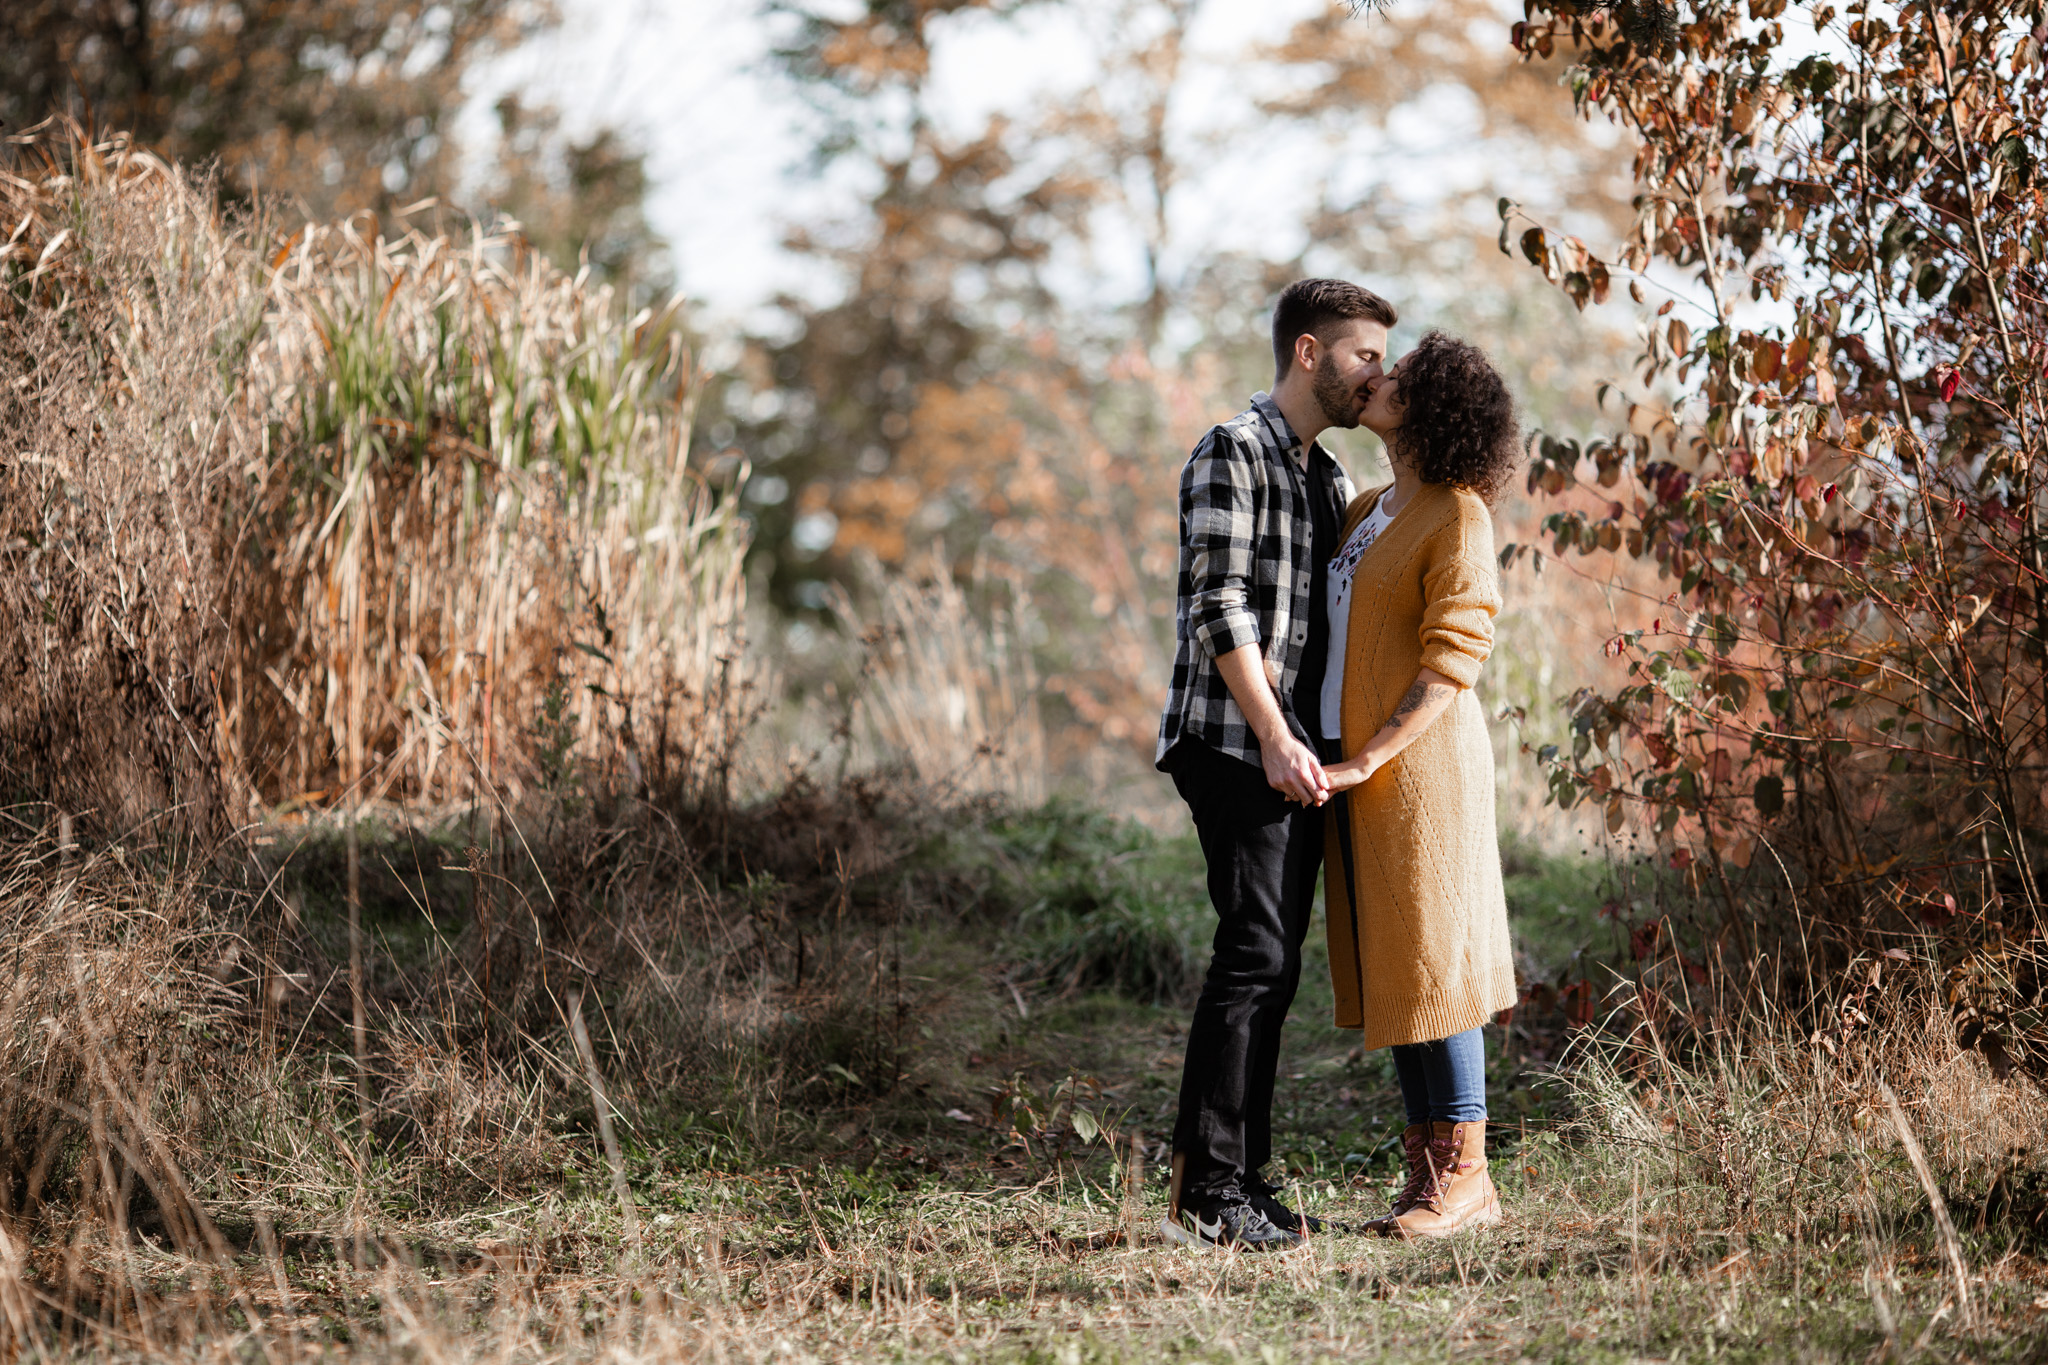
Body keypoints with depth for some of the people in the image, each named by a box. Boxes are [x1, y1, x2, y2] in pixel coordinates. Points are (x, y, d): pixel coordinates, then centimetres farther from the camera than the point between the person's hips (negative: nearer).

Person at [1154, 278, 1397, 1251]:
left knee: (1273, 965, 7)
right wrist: (1274, 735, -20)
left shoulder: (1330, 478, 21)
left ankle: (1245, 1181, 11)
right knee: (1254, 954, -14)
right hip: (1235, 744, -9)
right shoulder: (1234, 452, -7)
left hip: (1298, 751, 9)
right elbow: (1219, 607, -15)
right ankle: (1205, 1191, -13)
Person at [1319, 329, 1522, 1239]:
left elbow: (1453, 660, -16)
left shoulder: (1458, 517, -9)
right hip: (1351, 764, 8)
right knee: (1384, 968, 7)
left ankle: (1463, 1175, -1)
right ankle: (1431, 1172, 11)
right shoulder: (1366, 511, 15)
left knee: (1428, 963, -6)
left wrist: (1367, 761, -20)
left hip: (1419, 761, -8)